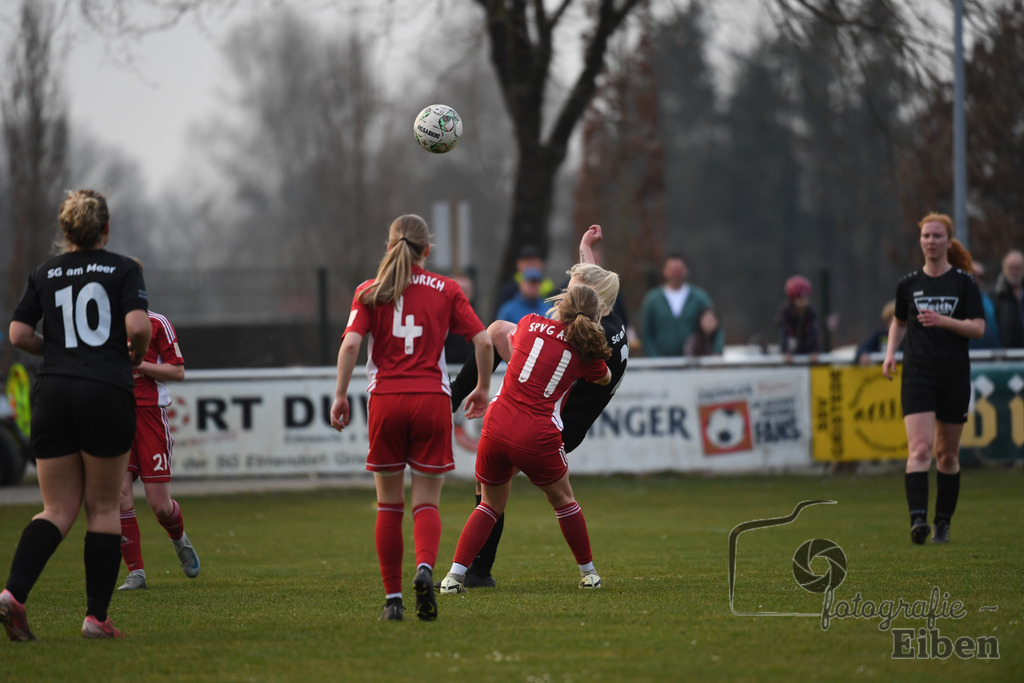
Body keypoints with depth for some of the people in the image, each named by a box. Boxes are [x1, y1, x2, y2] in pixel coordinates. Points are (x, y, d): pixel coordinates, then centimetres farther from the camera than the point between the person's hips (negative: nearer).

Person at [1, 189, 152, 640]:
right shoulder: (123, 269, 2)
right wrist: (136, 355, 9)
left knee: (58, 509, 8)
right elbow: (138, 325, -11)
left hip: (53, 394, 3)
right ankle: (96, 616, 6)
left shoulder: (44, 274, 11)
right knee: (103, 508, 7)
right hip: (108, 393, -3)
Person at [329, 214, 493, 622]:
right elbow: (483, 340, 0)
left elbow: (351, 343, -8)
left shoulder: (370, 292, 5)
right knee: (426, 503, 3)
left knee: (389, 505, 10)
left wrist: (340, 395, -2)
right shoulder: (446, 290, 6)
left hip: (385, 401, 0)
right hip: (432, 400, 0)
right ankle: (425, 568, -26)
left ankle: (393, 599, 8)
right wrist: (482, 388, 14)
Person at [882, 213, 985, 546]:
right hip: (917, 374, 0)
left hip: (954, 376, 0)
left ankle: (943, 524, 20)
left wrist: (944, 321, -19)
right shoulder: (908, 284, 7)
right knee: (920, 447, -16)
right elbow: (899, 322, 22)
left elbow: (978, 328, -5)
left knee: (948, 454, 8)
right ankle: (918, 519, -26)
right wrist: (890, 352, 6)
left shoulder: (964, 282, 0)